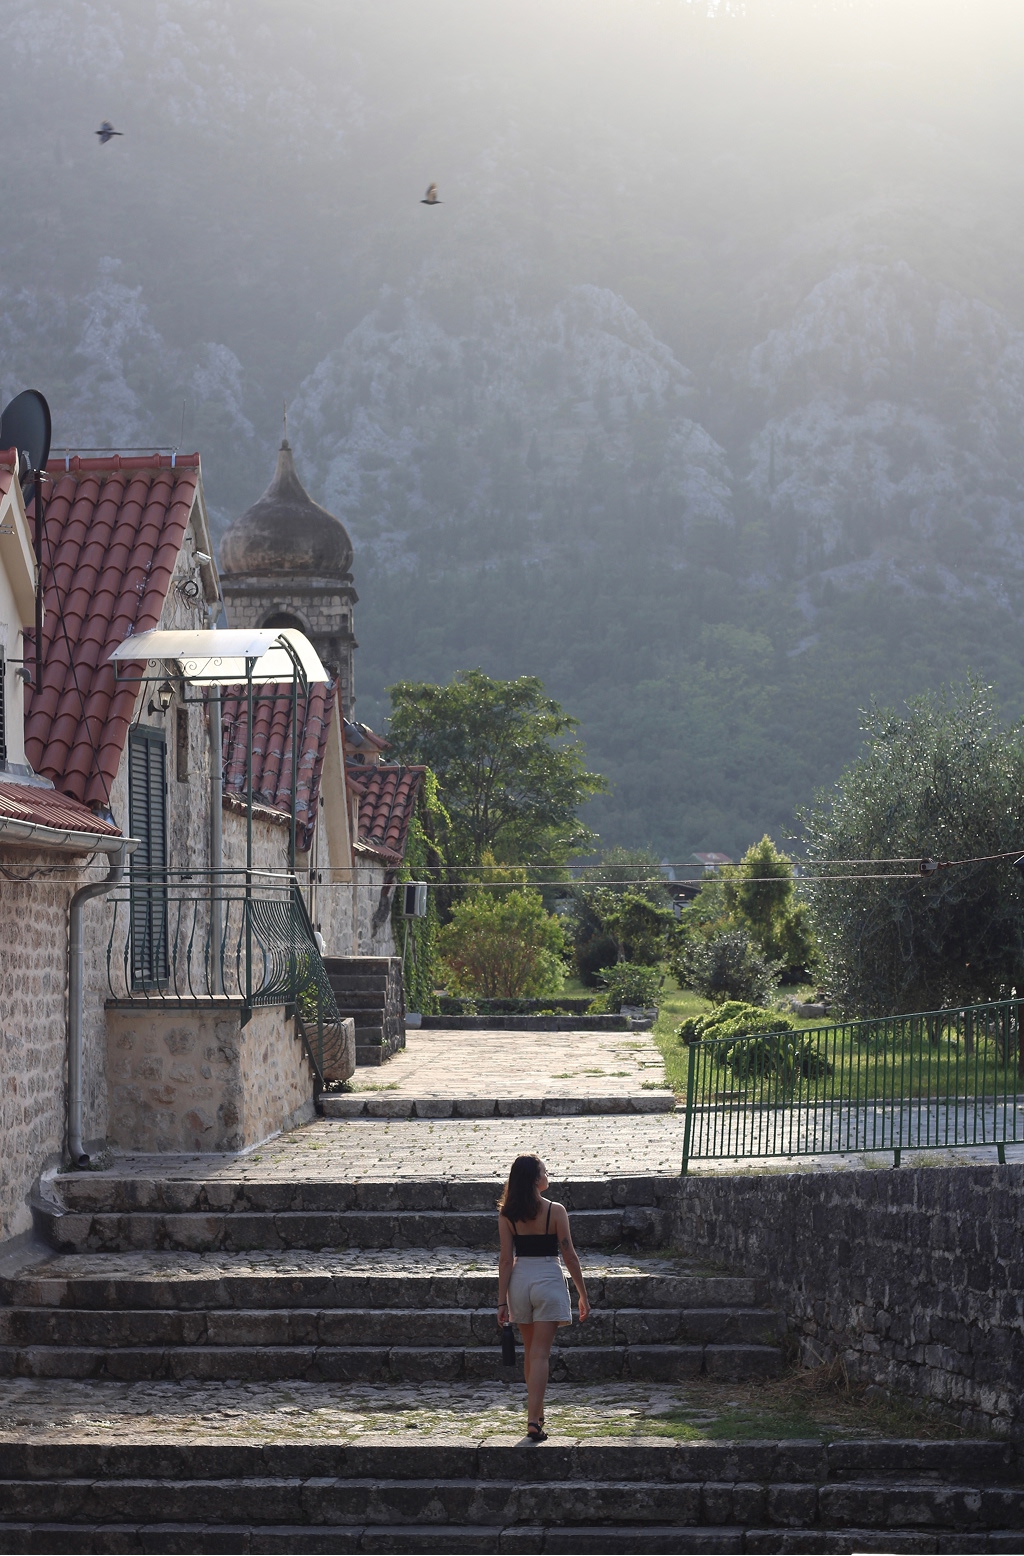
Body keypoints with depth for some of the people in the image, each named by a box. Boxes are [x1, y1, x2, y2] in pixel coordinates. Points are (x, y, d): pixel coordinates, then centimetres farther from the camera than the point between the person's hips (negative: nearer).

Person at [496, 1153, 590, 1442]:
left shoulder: (507, 1215, -1)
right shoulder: (555, 1212, -9)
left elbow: (506, 1259, -2)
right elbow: (569, 1256, -7)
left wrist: (502, 1302, 1)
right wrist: (583, 1295, 1)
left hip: (520, 1280, 3)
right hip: (548, 1279, -3)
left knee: (530, 1351, 19)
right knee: (540, 1353, -4)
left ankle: (537, 1414, 30)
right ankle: (533, 1421, -13)